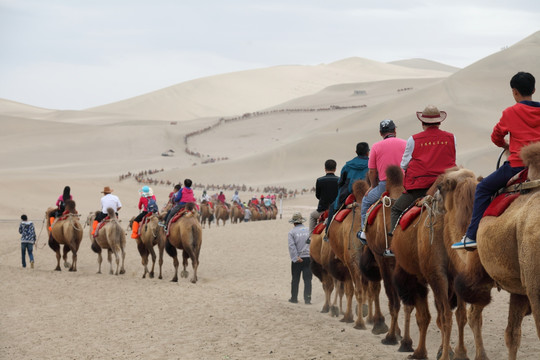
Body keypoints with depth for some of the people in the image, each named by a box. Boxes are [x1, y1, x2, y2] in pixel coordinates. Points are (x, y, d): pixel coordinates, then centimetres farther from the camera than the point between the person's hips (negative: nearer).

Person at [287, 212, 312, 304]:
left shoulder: (292, 232, -3)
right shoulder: (309, 231, 4)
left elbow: (291, 246, -13)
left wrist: (295, 258, -16)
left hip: (297, 259, -1)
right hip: (308, 258, 1)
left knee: (295, 280, 9)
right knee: (307, 279, 2)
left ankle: (294, 298, 16)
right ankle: (307, 298, -2)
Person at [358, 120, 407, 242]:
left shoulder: (376, 147, 0)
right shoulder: (405, 144, 4)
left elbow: (372, 171, 2)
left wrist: (373, 186, 19)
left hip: (385, 185, -2)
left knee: (366, 201, 20)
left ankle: (365, 231, 16)